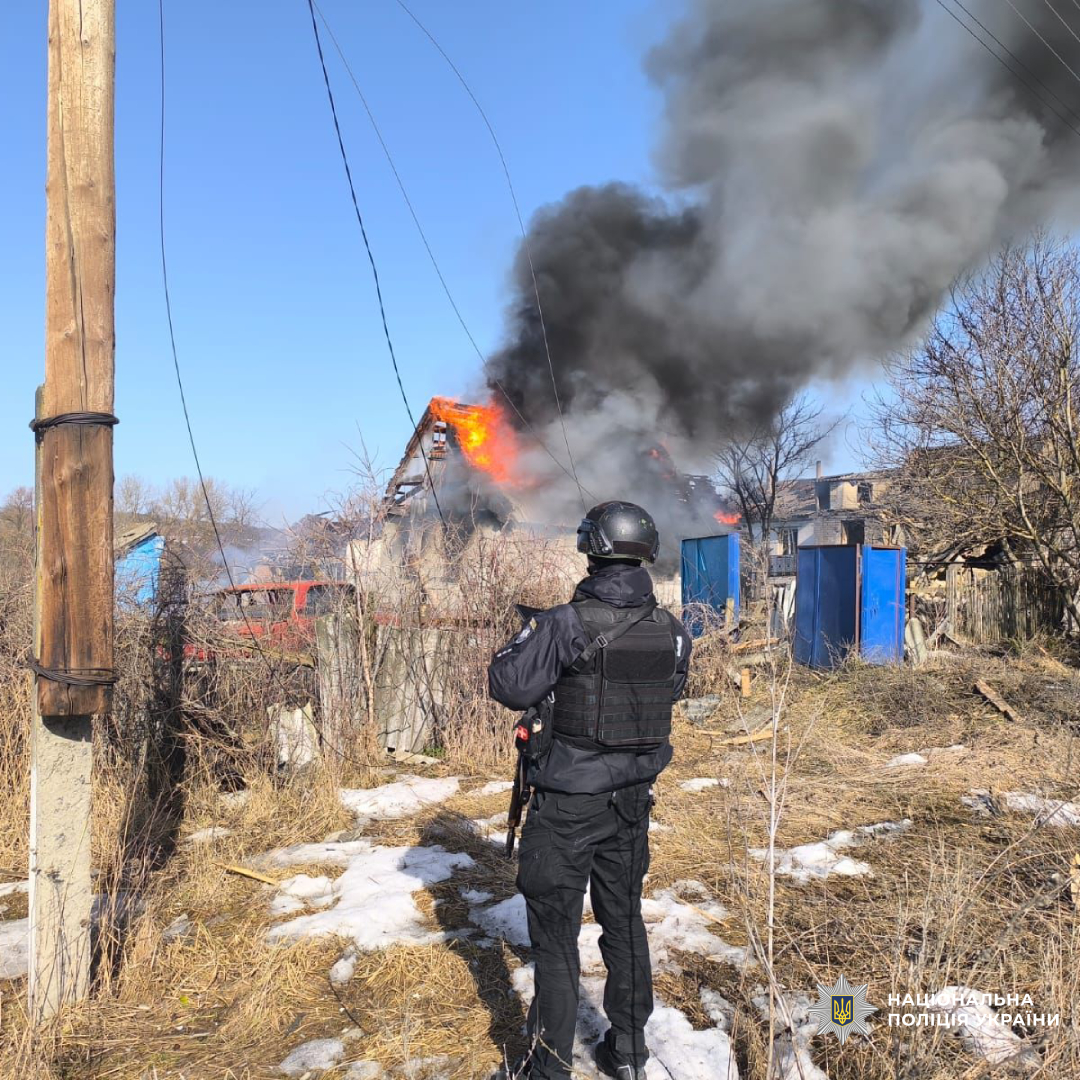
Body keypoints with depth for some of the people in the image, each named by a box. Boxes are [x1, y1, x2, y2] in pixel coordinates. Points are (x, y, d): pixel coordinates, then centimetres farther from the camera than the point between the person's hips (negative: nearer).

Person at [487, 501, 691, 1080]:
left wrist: (533, 632, -1)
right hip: (633, 800, 6)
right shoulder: (671, 629, -3)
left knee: (555, 934, 8)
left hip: (568, 804, -5)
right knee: (624, 920, 20)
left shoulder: (567, 624, -21)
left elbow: (509, 686, -16)